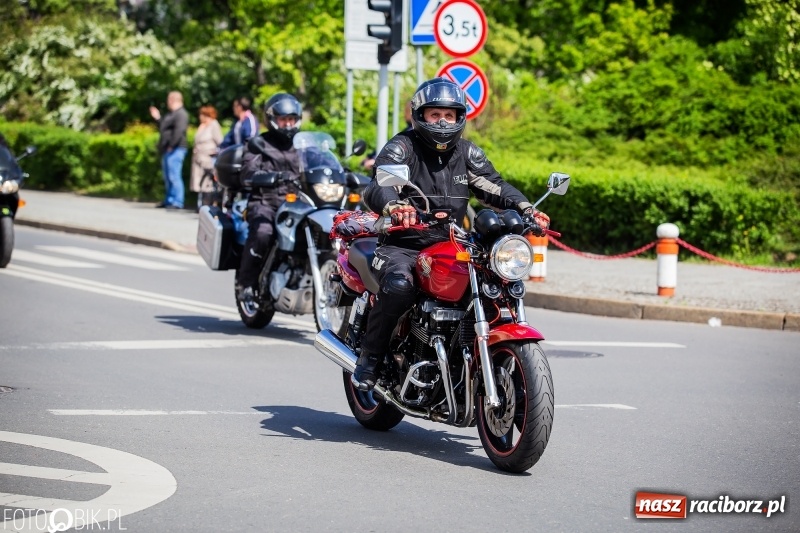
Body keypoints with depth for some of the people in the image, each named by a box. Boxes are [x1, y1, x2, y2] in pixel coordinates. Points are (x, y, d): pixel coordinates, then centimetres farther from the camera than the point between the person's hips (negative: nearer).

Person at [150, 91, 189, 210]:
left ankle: (177, 202, -13)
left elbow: (179, 131, -25)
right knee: (168, 177, 14)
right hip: (167, 150, 11)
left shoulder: (181, 114, -13)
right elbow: (163, 128, 32)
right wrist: (158, 118, 27)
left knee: (174, 176, -12)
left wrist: (171, 145, -24)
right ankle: (169, 200, 21)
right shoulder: (171, 114, 21)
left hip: (175, 150, -11)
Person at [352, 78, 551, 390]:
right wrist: (394, 207, -44)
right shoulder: (402, 147, -4)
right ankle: (369, 356, -17)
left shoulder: (467, 153, 14)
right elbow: (377, 188, -20)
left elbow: (494, 186, 6)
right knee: (399, 286, -36)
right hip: (402, 245, -5)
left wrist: (525, 209, -15)